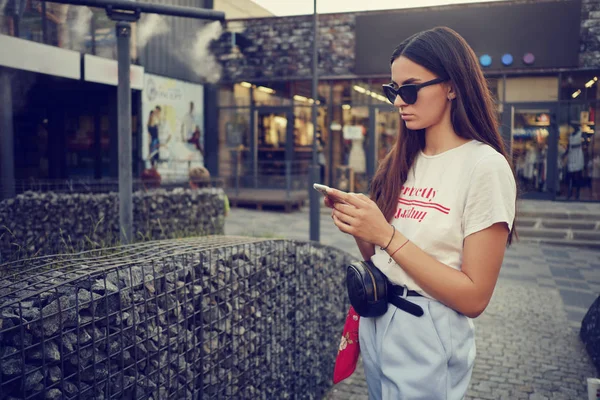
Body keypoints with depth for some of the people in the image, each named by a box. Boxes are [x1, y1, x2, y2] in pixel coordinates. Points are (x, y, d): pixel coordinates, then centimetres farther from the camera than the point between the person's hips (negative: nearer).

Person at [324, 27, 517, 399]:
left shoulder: (485, 167, -15)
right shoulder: (402, 162, 5)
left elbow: (474, 297, -19)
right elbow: (379, 255, 9)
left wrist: (386, 235, -24)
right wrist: (358, 223, -11)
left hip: (428, 337, -7)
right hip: (374, 321, 7)